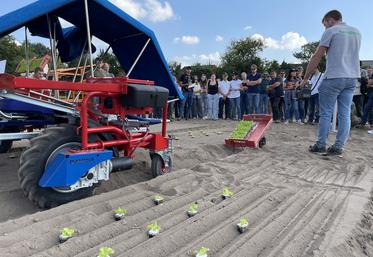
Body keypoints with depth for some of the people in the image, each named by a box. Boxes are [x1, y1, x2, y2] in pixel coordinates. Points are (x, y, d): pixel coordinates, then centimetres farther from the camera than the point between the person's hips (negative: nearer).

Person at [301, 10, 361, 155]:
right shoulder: (356, 32, 17)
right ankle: (338, 147, 6)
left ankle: (321, 145, 5)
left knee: (326, 113, 1)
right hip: (352, 78, 6)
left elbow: (317, 57, -6)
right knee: (345, 114, 4)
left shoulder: (331, 31, -3)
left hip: (333, 78, -6)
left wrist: (306, 77, -2)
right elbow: (350, 55, 22)